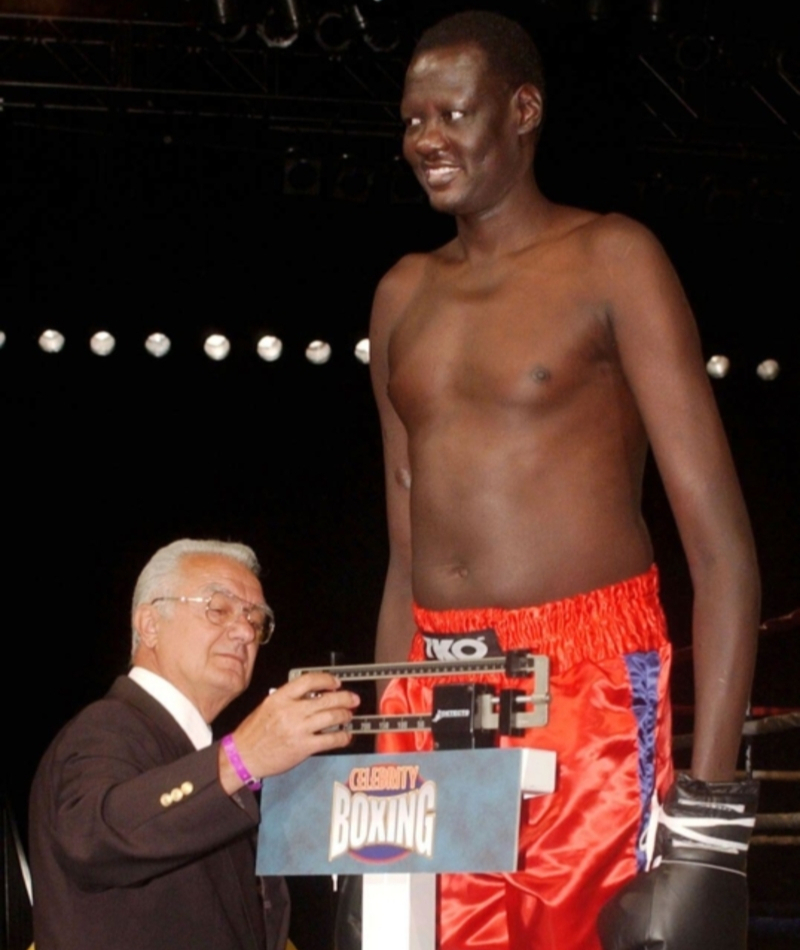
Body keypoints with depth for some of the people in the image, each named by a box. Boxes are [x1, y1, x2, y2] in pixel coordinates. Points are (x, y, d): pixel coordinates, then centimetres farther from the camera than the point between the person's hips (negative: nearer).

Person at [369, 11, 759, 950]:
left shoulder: (609, 259, -1)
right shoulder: (403, 293, 16)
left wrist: (710, 782, -16)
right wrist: (384, 750, 13)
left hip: (589, 693, -5)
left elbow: (721, 544, -8)